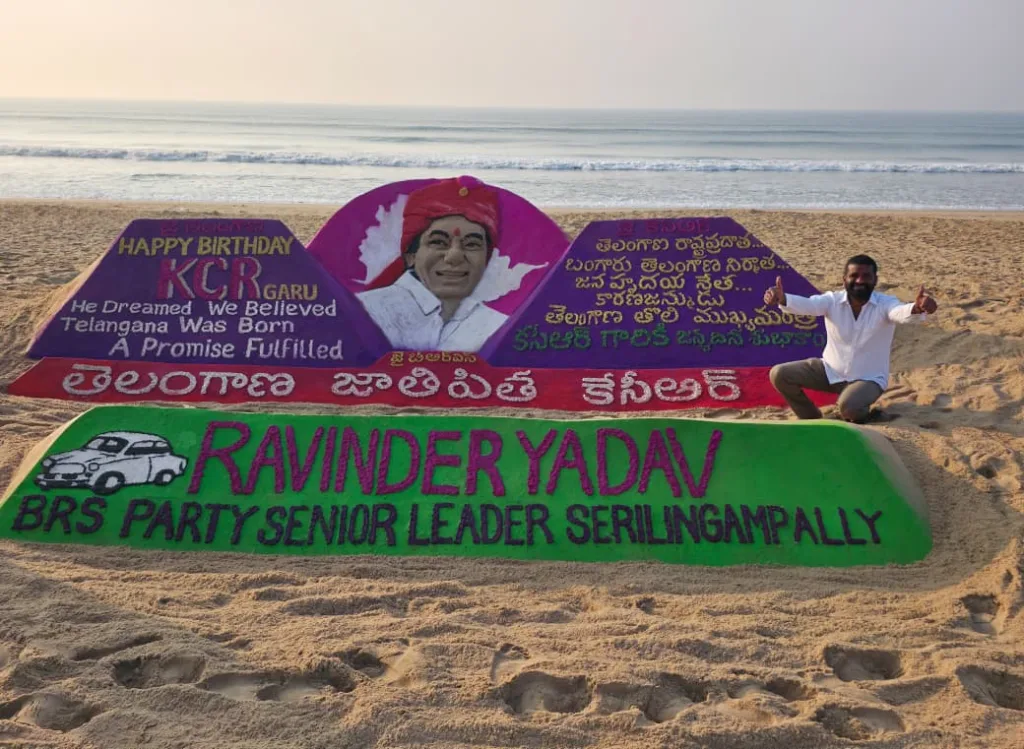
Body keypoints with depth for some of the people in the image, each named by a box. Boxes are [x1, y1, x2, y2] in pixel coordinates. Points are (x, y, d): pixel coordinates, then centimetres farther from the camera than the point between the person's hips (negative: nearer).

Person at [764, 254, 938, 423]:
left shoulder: (885, 304, -17)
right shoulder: (832, 300, -12)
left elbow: (901, 312, -40)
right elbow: (807, 304, -32)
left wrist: (917, 308, -67)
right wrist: (782, 299, -56)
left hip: (868, 378, -3)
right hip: (830, 370, 3)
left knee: (849, 406, -36)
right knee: (779, 374, -11)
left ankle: (861, 415, 6)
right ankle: (811, 418, 12)